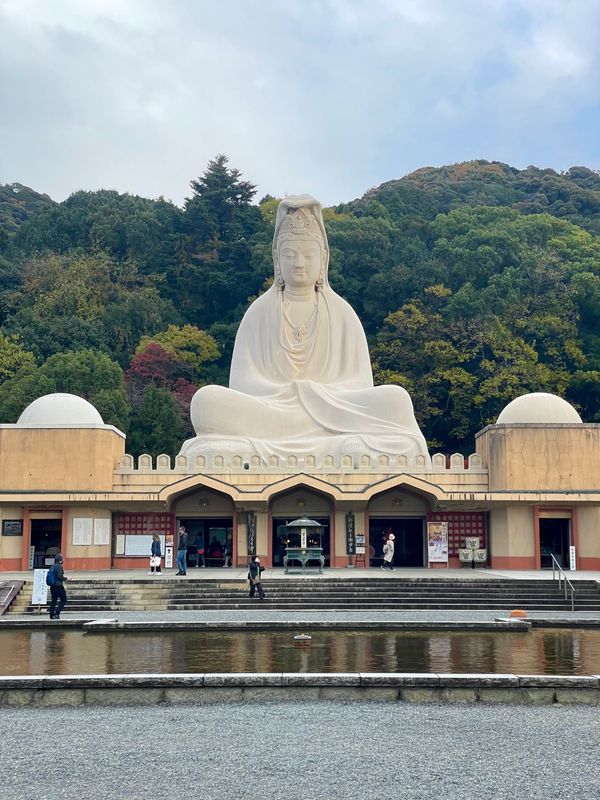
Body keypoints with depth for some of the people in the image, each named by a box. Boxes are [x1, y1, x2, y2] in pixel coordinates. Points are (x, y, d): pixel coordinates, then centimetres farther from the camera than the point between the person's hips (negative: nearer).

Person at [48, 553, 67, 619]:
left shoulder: (52, 566, 11)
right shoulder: (59, 566, -12)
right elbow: (59, 576, -21)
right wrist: (65, 578, -5)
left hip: (52, 586, 8)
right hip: (59, 586, -8)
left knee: (53, 601, 10)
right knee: (63, 600, 1)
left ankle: (52, 615, 7)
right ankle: (57, 613, -9)